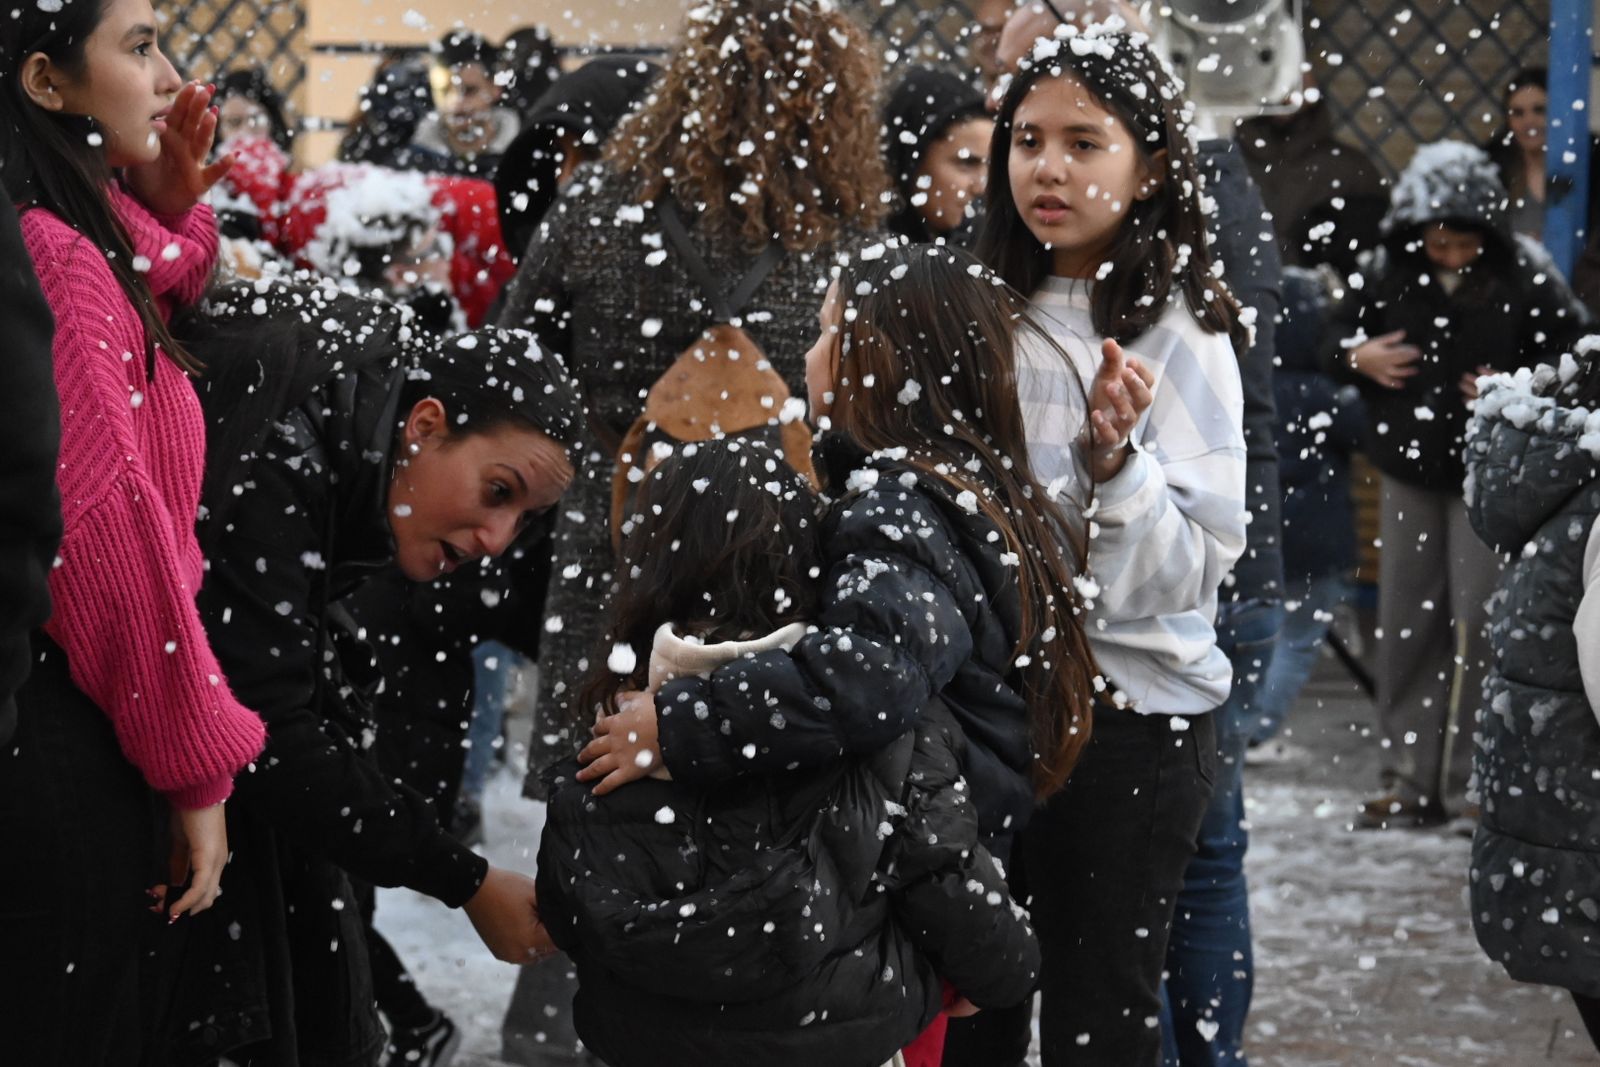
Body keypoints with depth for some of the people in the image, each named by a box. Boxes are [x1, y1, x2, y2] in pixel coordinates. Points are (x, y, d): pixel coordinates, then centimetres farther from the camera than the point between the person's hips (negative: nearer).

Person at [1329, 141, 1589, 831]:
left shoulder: (1526, 277, -10)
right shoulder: (1390, 270, -1)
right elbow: (1339, 335, 13)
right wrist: (1357, 355, -8)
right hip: (1410, 470, 4)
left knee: (1479, 625, -5)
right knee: (1406, 624, 8)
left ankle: (1473, 783, 5)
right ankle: (1410, 780, 18)